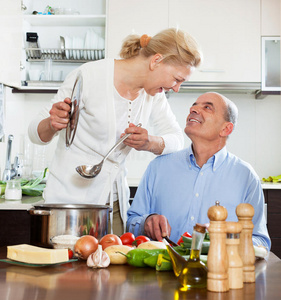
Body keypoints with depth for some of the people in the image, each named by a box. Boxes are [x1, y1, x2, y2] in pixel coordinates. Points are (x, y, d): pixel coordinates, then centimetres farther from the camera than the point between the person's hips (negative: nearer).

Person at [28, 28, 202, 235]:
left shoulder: (153, 93, 1)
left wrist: (149, 143, -18)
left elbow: (177, 140, 4)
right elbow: (36, 133, -9)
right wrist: (52, 125, -33)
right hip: (71, 197, -5)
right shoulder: (90, 76, -16)